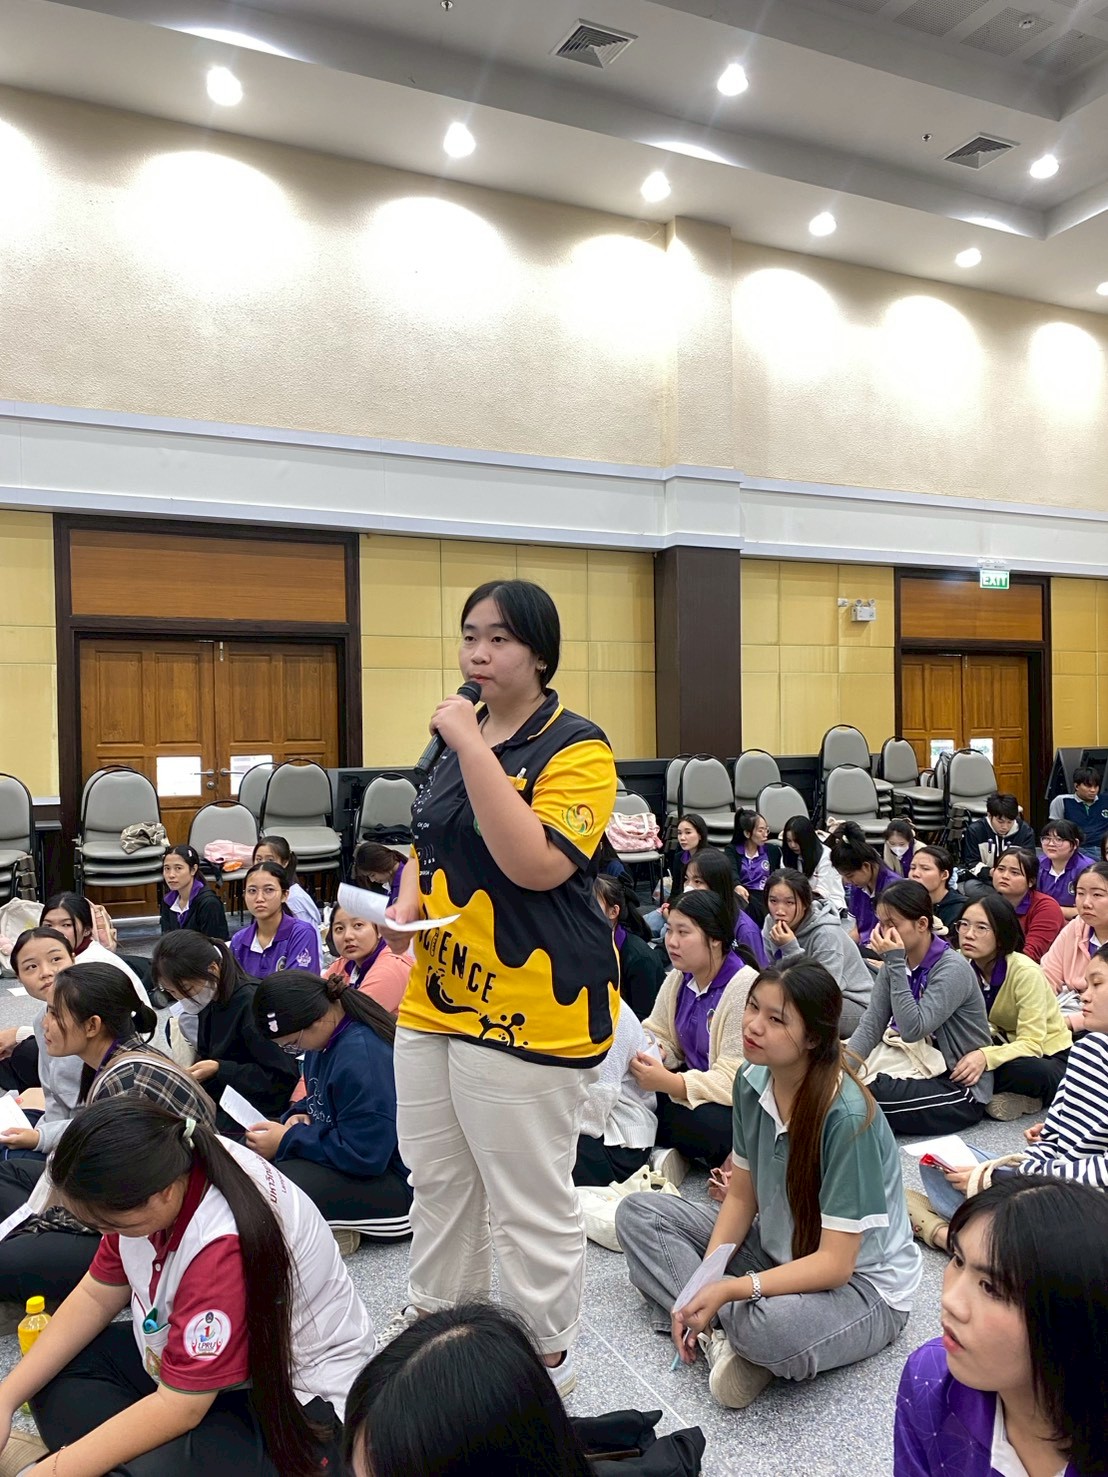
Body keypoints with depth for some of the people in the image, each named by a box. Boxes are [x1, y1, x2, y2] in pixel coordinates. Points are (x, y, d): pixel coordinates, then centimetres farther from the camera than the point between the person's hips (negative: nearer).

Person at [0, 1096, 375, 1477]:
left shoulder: (224, 1244, -36)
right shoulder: (149, 1174, -13)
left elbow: (180, 1407, -28)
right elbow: (97, 1297, 2)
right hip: (199, 1362, 8)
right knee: (59, 1372, 1)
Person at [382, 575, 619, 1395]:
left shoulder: (577, 747, -13)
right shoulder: (459, 736, 10)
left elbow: (535, 865, -26)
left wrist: (472, 746, -25)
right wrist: (406, 906, 2)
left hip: (530, 1009, -7)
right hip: (437, 997, 8)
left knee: (529, 1199, 7)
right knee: (438, 1175, 22)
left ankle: (546, 1354, 30)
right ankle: (433, 1314, 44)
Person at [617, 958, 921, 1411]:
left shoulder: (847, 1117, -29)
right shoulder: (753, 1081, -9)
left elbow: (835, 1263, -25)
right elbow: (741, 1196, 1)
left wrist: (729, 1290, -32)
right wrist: (704, 1285, -12)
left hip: (861, 1284, -7)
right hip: (778, 1252, 8)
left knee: (774, 1328, -41)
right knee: (638, 1213, -2)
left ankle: (728, 1330, -9)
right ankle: (724, 1328, -15)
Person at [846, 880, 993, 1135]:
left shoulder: (953, 969, -20)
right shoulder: (894, 966, 1)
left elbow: (913, 1030, -30)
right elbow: (870, 1027, -6)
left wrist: (896, 964, -29)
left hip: (961, 1090, -6)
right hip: (920, 1074, 6)